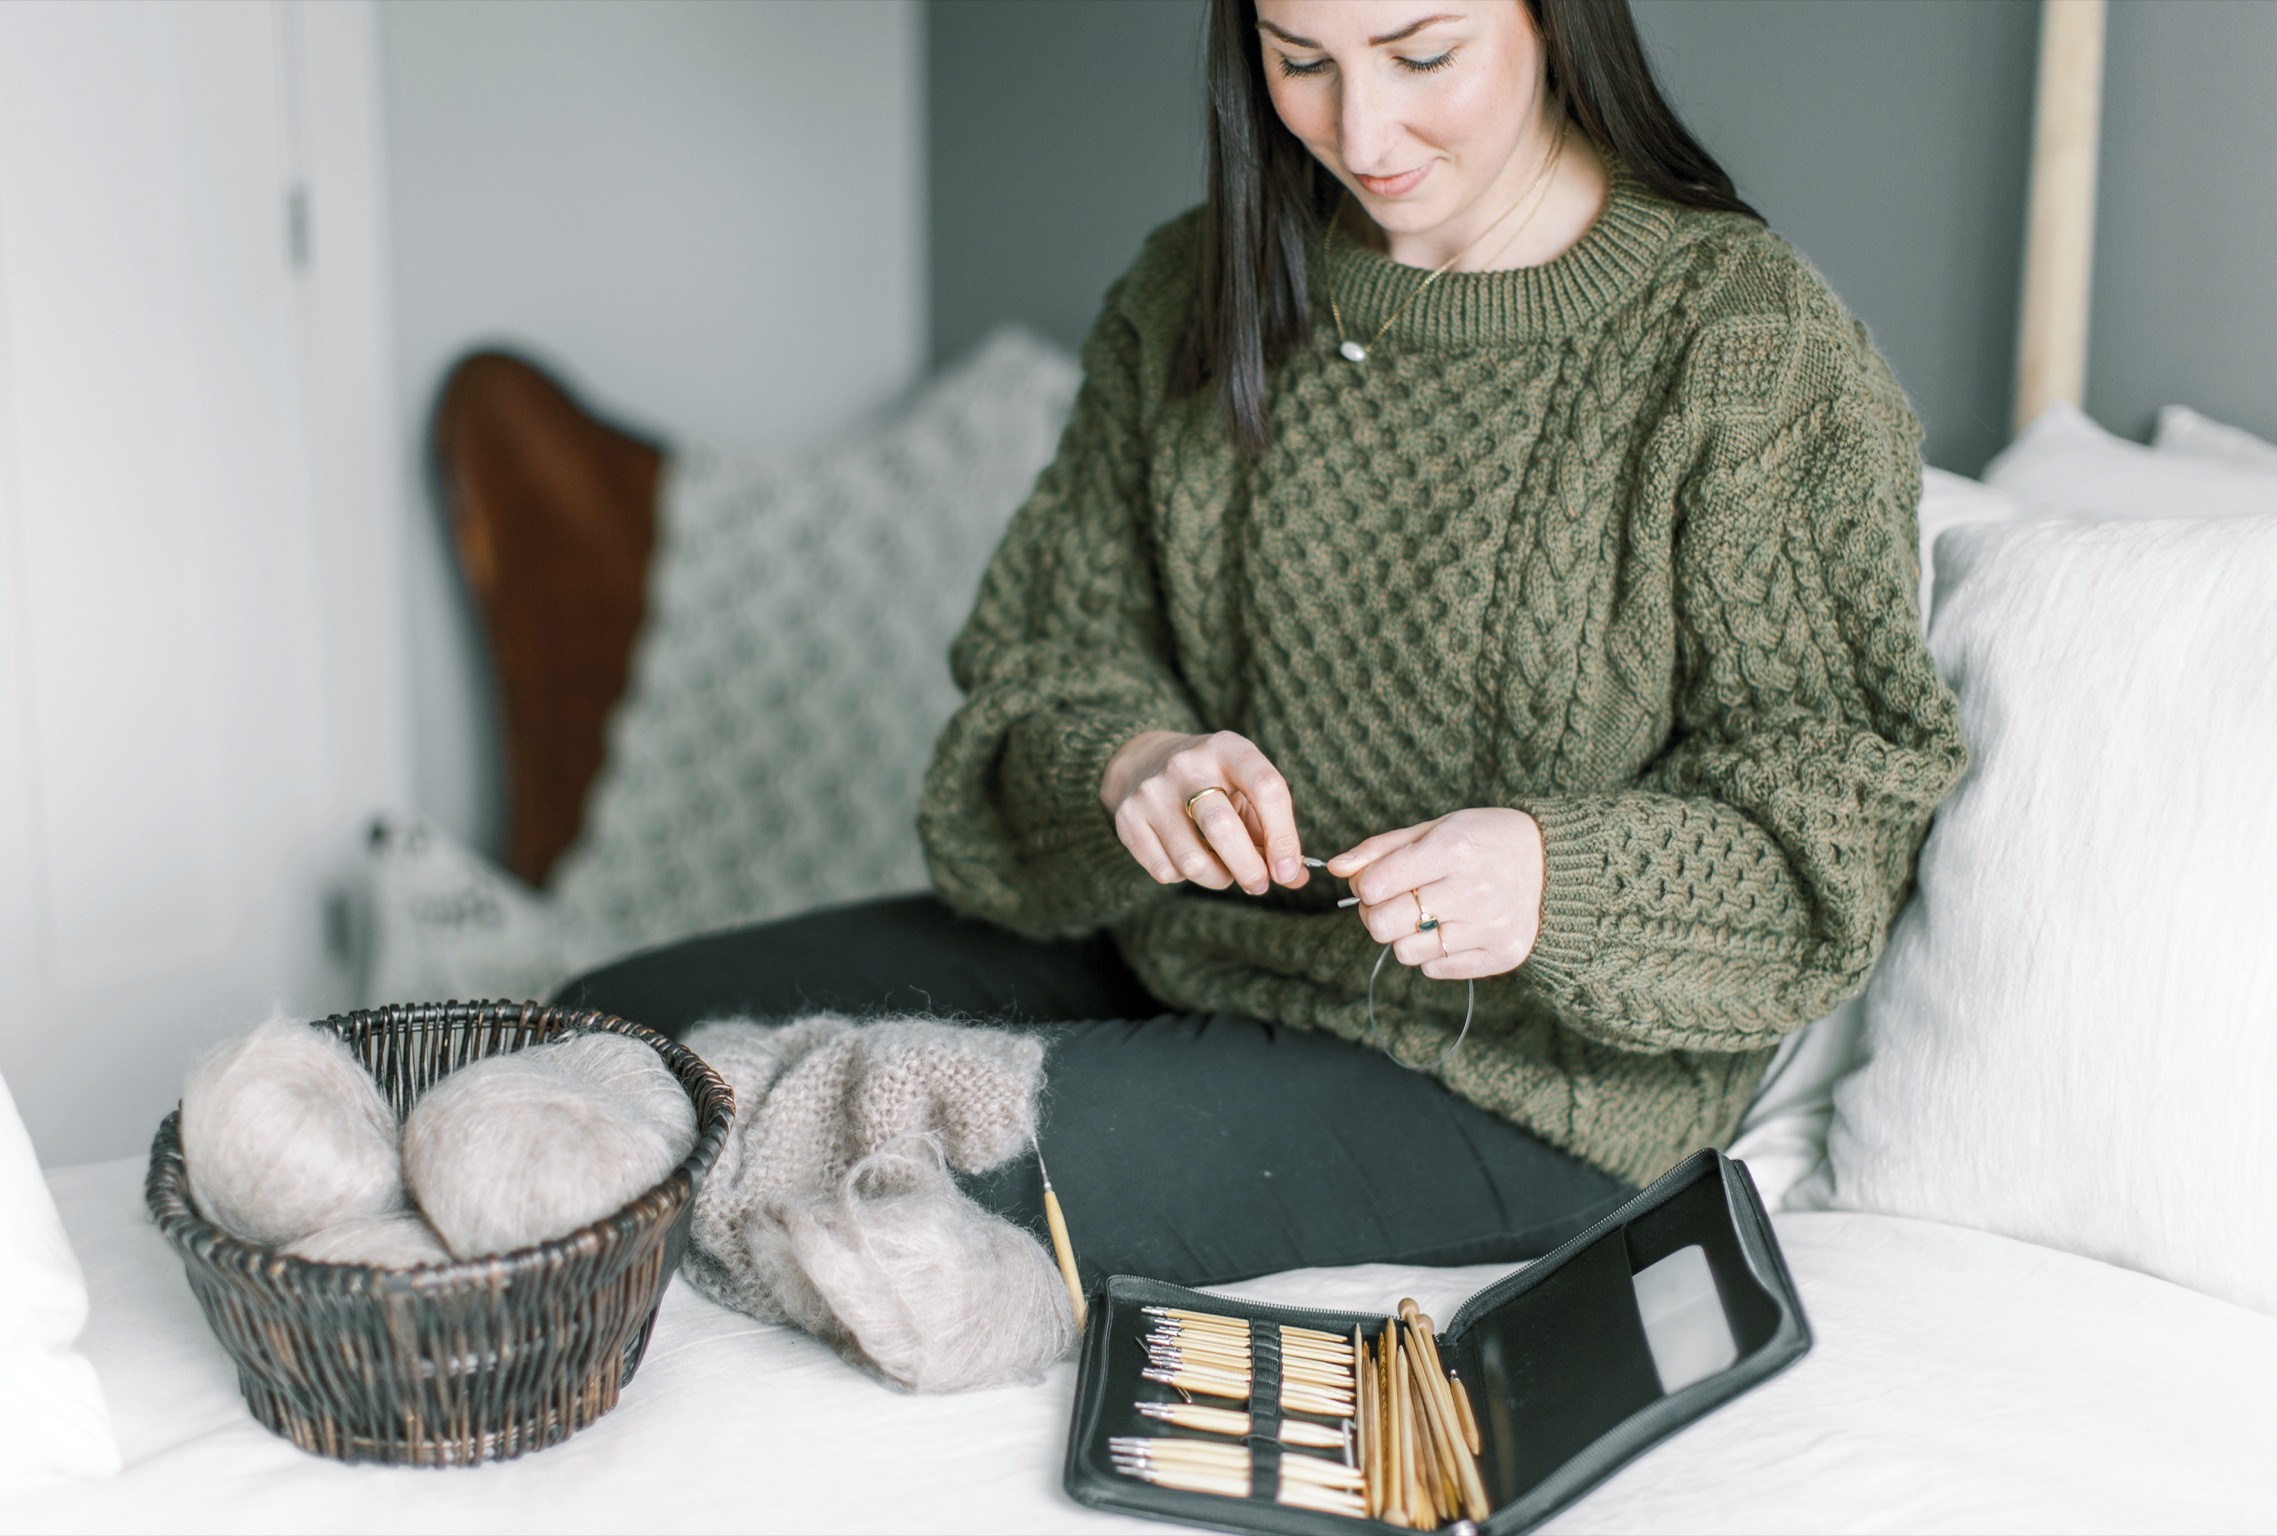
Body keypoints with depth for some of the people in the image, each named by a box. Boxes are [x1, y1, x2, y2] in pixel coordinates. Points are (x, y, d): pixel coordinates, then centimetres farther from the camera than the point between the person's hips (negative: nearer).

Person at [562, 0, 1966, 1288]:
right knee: (619, 1025, -2)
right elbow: (1054, 657, 3)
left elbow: (1841, 814, -13)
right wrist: (1131, 760, -20)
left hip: (1519, 1073, -6)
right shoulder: (1200, 294, 2)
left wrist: (1557, 876, -31)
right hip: (1169, 949, 6)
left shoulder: (1753, 354, -15)